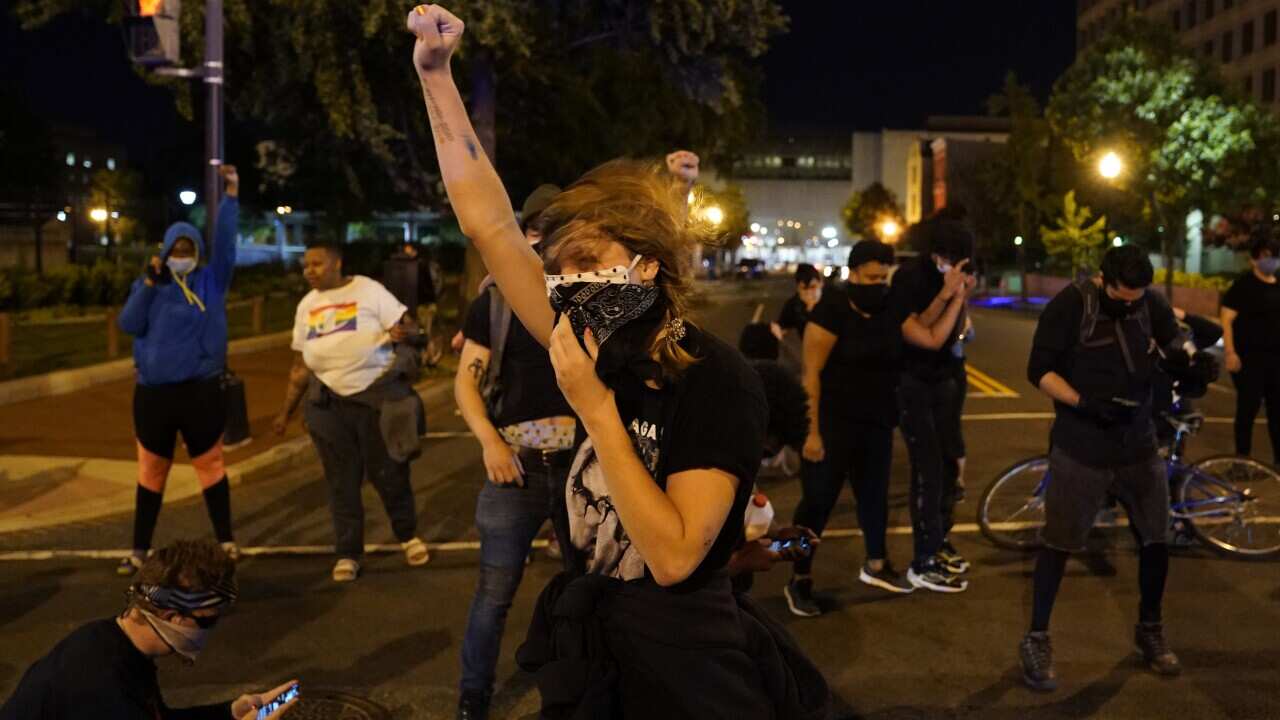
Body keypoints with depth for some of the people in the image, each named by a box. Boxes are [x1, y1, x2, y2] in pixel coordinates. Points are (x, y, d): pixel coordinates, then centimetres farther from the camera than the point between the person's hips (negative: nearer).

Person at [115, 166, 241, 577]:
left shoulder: (212, 280, 3)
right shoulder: (149, 285, 7)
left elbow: (226, 241, -9)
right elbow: (128, 325, -5)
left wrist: (232, 192, -17)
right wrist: (149, 283, -14)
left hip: (201, 391, -2)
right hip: (153, 393, 2)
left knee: (210, 466, 7)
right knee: (151, 472, 11)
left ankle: (226, 541, 17)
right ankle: (139, 550, 19)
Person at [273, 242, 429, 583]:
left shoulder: (368, 290, -3)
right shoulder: (306, 306, 10)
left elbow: (408, 326, -6)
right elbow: (300, 366, 15)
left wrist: (403, 331, -30)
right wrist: (286, 411, 13)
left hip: (378, 393, -4)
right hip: (329, 401, 4)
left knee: (388, 472, 3)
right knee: (341, 480, 5)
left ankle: (408, 536, 26)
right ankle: (348, 553, 16)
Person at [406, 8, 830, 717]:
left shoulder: (718, 381, -21)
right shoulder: (602, 348, -5)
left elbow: (675, 555, -27)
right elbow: (489, 223, -2)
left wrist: (595, 409, -27)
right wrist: (435, 73, -4)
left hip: (684, 663, -6)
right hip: (584, 640, 6)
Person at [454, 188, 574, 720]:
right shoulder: (495, 303, 4)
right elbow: (466, 381, 4)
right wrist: (491, 442, -9)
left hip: (584, 464, 1)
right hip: (517, 465, -1)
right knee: (495, 590, 4)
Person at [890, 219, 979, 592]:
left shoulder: (954, 275, 1)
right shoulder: (910, 278, -17)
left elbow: (955, 332, 2)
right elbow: (914, 333, -23)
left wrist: (962, 298, -14)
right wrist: (944, 295, -28)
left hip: (946, 377, 7)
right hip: (914, 382, -7)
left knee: (949, 459, 11)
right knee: (928, 467, -11)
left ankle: (938, 540, 27)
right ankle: (923, 564, -6)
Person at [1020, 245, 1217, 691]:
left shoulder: (1152, 306, -1)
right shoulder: (1070, 305, -13)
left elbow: (1173, 357, 3)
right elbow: (1040, 371, -11)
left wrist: (1194, 366, -21)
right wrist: (1083, 402, -26)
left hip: (1138, 446, 4)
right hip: (1080, 448, -4)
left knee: (1155, 538, 11)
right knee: (1058, 543, 0)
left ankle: (1149, 630, 33)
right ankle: (1036, 639, 13)